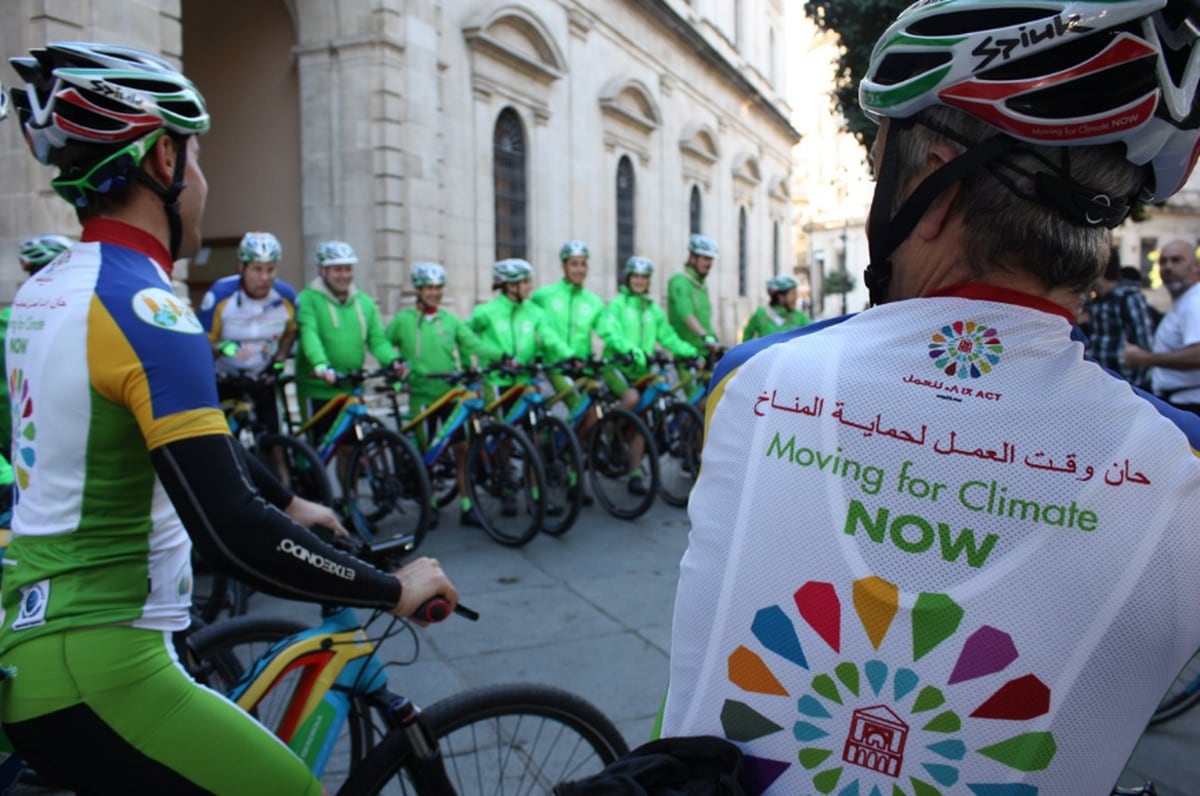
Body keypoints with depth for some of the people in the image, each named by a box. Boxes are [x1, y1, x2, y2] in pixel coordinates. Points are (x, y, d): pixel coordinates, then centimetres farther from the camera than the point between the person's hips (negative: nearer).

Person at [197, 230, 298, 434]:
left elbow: (290, 332, 8)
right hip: (224, 380, -2)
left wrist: (279, 362, -4)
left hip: (263, 379, 3)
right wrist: (224, 348, -35)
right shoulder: (219, 294, -22)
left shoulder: (286, 296, -13)